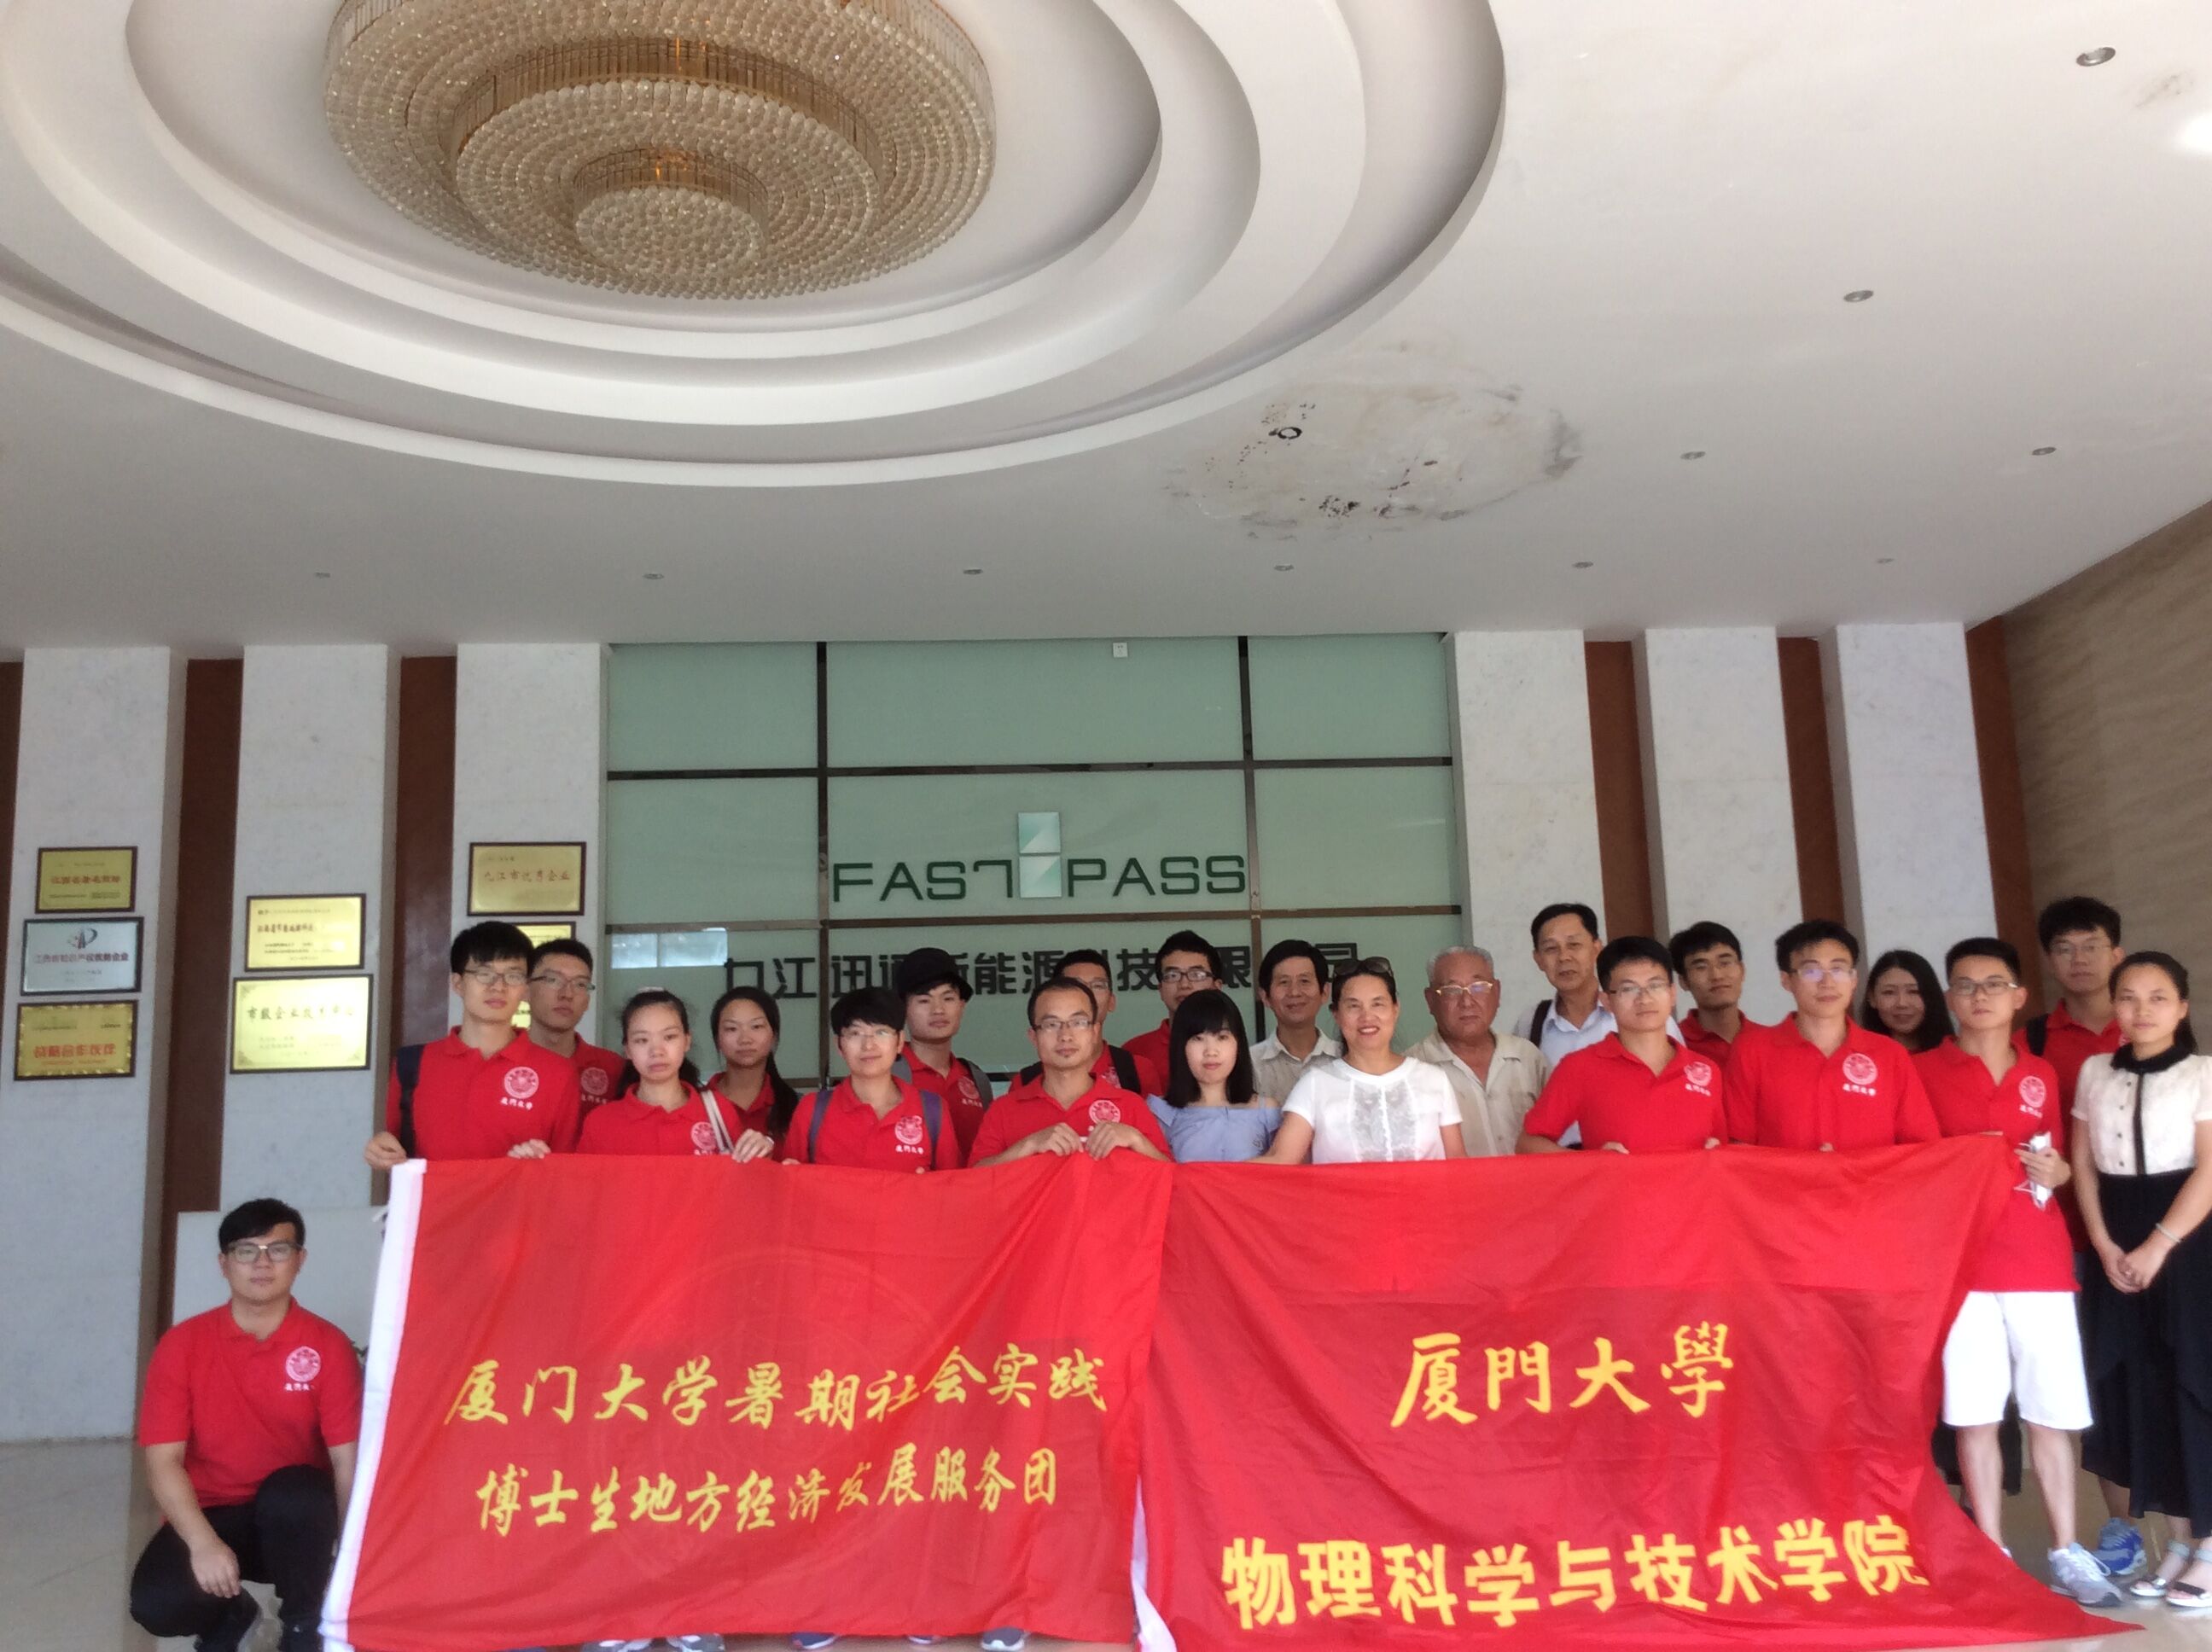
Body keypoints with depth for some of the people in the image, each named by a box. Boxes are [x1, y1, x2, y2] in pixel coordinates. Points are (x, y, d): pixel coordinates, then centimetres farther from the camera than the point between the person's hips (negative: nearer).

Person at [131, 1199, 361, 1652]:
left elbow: (347, 1461, -12)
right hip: (211, 1514, 1)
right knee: (156, 1605, -27)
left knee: (292, 1493, -36)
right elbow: (163, 1458, -10)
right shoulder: (182, 1344, -6)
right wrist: (203, 1542, -26)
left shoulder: (328, 1345, -9)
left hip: (294, 1523, -1)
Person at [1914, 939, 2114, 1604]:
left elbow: (2059, 1164, 20)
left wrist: (2056, 1170, -2)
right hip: (1960, 1265, -3)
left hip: (2041, 1262, 3)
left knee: (2051, 1414, 5)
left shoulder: (2042, 1074, 12)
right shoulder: (1922, 1071, 1)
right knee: (1974, 1417, 1)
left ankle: (2066, 1553, 16)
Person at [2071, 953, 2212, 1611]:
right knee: (2140, 1391, 6)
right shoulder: (2094, 1072, 9)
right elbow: (2084, 1166, 8)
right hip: (2116, 1252, 4)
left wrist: (2157, 1246, -16)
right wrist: (2105, 1246, -4)